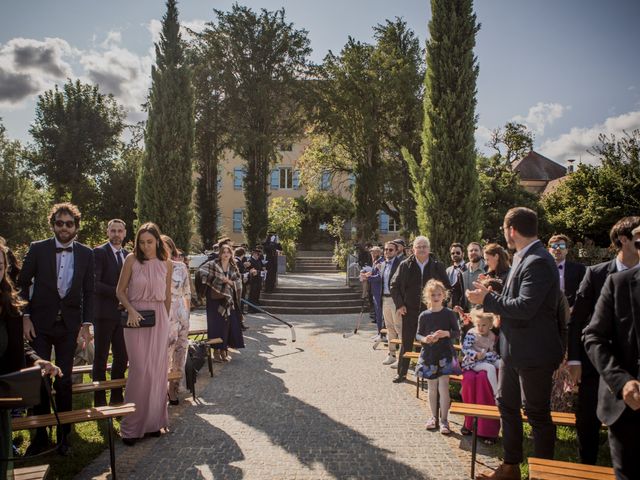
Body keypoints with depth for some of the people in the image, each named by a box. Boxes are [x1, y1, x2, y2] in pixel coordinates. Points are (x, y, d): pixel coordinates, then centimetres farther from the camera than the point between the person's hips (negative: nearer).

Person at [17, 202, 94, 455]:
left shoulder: (86, 254, 0)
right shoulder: (37, 249, -3)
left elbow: (88, 291, 3)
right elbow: (23, 284, 2)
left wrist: (86, 323, -2)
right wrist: (25, 316, -6)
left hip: (69, 325, 1)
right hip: (41, 323, 0)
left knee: (64, 381, 7)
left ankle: (64, 435, 21)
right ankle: (40, 435, 19)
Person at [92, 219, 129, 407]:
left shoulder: (128, 255, 13)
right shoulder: (99, 252, -5)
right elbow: (94, 283, -15)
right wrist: (117, 292, -18)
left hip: (122, 313, 6)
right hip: (104, 313, -5)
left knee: (122, 357, 8)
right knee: (101, 358, 4)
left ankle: (117, 397, 20)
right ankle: (100, 400, 12)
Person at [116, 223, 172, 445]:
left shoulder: (166, 264, 3)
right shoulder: (132, 260, -4)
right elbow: (120, 290, 1)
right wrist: (131, 310, -13)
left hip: (159, 320, 3)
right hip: (136, 318, -2)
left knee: (157, 369, 6)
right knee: (140, 370, -5)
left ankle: (153, 420, 20)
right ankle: (132, 424, 8)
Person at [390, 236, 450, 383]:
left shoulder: (438, 266, 0)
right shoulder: (405, 265, -1)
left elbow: (447, 287, 7)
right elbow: (394, 285, 4)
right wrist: (399, 305, -2)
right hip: (410, 311, 0)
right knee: (407, 343, 8)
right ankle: (402, 373, 19)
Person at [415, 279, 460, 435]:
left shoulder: (449, 314, -4)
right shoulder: (424, 316, -1)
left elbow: (457, 333, -1)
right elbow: (418, 334, 4)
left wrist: (447, 333, -20)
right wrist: (425, 339, -17)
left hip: (445, 355, -2)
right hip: (429, 355, 2)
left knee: (443, 387, -5)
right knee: (432, 387, 12)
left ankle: (444, 420, 6)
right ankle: (434, 417, 26)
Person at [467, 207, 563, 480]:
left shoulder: (537, 262, -22)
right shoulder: (524, 258, 9)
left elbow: (525, 307, -29)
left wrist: (488, 299, -19)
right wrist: (491, 296, 4)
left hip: (534, 353, -10)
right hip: (514, 349, 10)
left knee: (537, 414, 6)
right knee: (507, 405, 19)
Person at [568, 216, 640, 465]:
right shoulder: (596, 273, -5)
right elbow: (576, 319, -3)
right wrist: (574, 359, -7)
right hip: (595, 362, -1)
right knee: (587, 423, 10)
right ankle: (587, 469, 30)